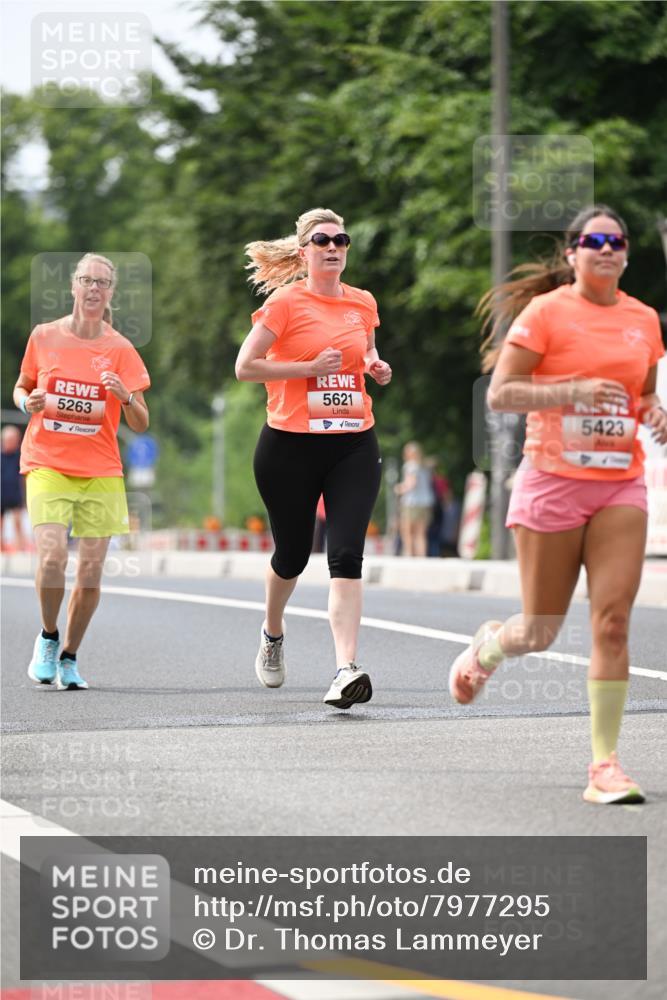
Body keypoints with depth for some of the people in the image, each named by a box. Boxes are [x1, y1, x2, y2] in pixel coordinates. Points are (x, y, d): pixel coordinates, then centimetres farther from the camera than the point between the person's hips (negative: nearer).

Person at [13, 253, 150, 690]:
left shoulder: (120, 349, 1)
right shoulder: (44, 337, 2)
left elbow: (141, 425, 0)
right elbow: (22, 386, 17)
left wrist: (125, 396, -20)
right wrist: (28, 401, -6)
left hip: (100, 472, 1)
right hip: (47, 466, -1)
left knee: (91, 572, -2)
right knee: (51, 558, -19)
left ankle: (69, 657, 19)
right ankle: (48, 636, 8)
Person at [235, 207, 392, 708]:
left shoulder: (363, 303, 9)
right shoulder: (286, 302, -5)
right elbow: (245, 366, -8)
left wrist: (377, 367, 6)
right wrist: (311, 367, -15)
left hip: (354, 445, 2)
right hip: (291, 445, -2)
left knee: (347, 555, -13)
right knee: (293, 554, 11)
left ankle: (347, 669, -20)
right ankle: (273, 633, 42)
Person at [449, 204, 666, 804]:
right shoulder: (546, 311, -5)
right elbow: (500, 394, -10)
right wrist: (574, 389, -21)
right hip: (553, 480, -3)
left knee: (613, 623, -8)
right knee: (540, 632, 3)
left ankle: (605, 765, -4)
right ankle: (488, 647, 39)